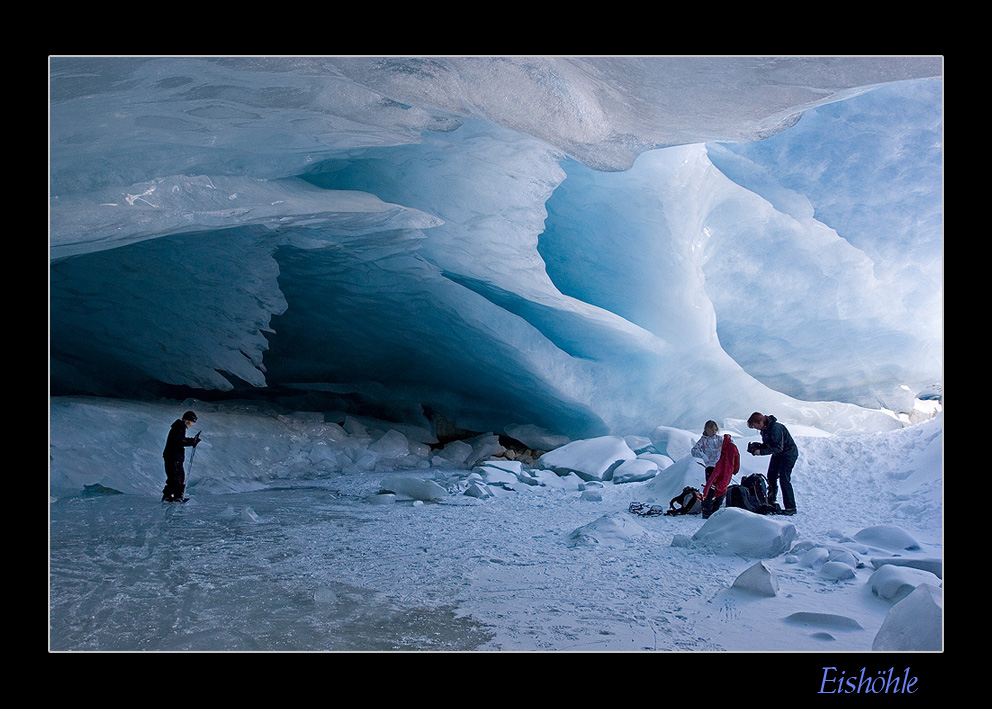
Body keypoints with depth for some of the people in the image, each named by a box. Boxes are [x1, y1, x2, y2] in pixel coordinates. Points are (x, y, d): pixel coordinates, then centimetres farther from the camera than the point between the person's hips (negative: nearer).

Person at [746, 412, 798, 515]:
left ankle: (790, 508, -7)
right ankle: (770, 502, 21)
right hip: (777, 455, 9)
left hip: (788, 454, -9)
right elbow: (768, 444, 10)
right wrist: (757, 447, -9)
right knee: (771, 477, 8)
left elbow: (778, 447, -29)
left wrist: (761, 451, -29)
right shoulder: (764, 429, 0)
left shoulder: (775, 428, -28)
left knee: (784, 479, -12)